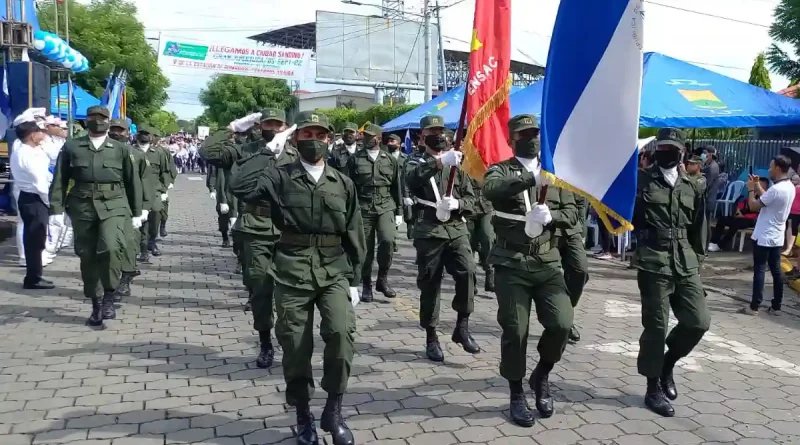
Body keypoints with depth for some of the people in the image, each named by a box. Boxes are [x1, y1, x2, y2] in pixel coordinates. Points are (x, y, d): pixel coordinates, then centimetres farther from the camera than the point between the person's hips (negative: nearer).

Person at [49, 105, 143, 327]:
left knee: (110, 248, -23)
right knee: (87, 256, 6)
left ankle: (109, 297, -3)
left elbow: (133, 181, 9)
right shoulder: (71, 147, 8)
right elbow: (59, 180, 7)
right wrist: (56, 208, 0)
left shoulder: (122, 149, 6)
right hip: (82, 207, 2)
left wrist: (136, 212, 8)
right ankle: (95, 304, 20)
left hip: (113, 206, -2)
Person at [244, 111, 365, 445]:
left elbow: (354, 236, 9)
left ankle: (333, 411, 4)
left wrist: (354, 280, 6)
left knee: (341, 332, -18)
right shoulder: (279, 177, 0)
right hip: (292, 273, -1)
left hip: (334, 271, 1)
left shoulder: (343, 184, 6)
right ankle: (303, 417, 26)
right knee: (295, 346, 4)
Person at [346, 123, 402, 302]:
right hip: (363, 208, 0)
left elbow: (396, 187, 13)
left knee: (387, 240, -19)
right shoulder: (355, 159, 4)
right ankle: (366, 286, 18)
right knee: (366, 248, 3)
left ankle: (382, 279, 1)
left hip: (386, 207, 1)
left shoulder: (390, 160, 10)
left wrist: (399, 212, 11)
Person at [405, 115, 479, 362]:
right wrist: (438, 162, -35)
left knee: (467, 272, -17)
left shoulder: (457, 164, 15)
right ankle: (431, 338, 14)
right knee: (430, 284, 2)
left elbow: (471, 199, 11)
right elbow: (411, 179, -20)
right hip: (429, 232, -2)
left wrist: (457, 204, -13)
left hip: (457, 229, 2)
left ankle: (462, 327, -3)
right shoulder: (417, 164, 6)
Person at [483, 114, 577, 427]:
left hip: (547, 262, 3)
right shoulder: (501, 170, 1)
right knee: (515, 331, 1)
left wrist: (551, 216, -13)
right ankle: (517, 396, 20)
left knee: (562, 324, -8)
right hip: (511, 264, -3)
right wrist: (532, 178, -35)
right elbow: (491, 189, -23)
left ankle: (542, 376, 21)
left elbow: (572, 214, 9)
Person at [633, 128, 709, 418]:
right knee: (656, 326, 1)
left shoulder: (692, 188, 12)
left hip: (686, 266, 5)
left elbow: (699, 230, 16)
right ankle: (654, 388, 16)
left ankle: (667, 364, 28)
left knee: (698, 322, 1)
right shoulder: (642, 181, -1)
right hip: (654, 265, -4)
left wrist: (697, 262, 13)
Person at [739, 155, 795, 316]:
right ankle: (776, 306, 16)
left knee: (759, 270, -3)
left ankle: (754, 306, 1)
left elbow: (754, 206, -17)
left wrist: (751, 189, -2)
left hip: (764, 237, -8)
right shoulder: (790, 187, 7)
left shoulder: (776, 189, -23)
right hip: (777, 237, 8)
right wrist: (757, 185, 15)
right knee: (776, 271, 11)